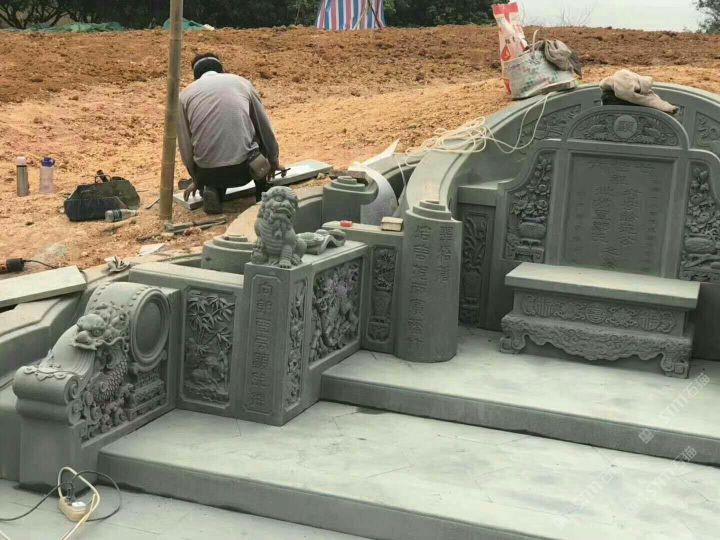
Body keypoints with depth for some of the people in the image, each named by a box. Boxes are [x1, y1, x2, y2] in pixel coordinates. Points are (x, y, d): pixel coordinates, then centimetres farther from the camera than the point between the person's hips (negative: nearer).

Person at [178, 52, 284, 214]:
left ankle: (211, 190, 3)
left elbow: (185, 145, 15)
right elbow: (265, 127, 22)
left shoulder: (185, 94, 13)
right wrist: (274, 161, 39)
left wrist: (197, 180, 32)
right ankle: (264, 195, 18)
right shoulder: (241, 82, 15)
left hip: (208, 173, 1)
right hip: (244, 169, -1)